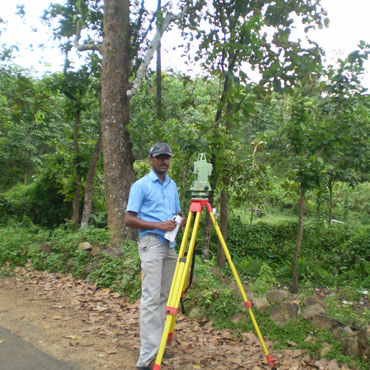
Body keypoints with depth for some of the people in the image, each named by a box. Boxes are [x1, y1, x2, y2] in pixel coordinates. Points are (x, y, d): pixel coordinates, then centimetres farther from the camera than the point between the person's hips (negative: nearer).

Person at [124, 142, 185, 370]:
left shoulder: (173, 185, 15)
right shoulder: (141, 185, -4)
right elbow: (129, 219, -9)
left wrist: (181, 221, -3)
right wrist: (158, 225, -19)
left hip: (170, 244, 7)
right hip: (151, 244, -7)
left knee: (164, 296, 10)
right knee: (151, 297, -11)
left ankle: (158, 344, 21)